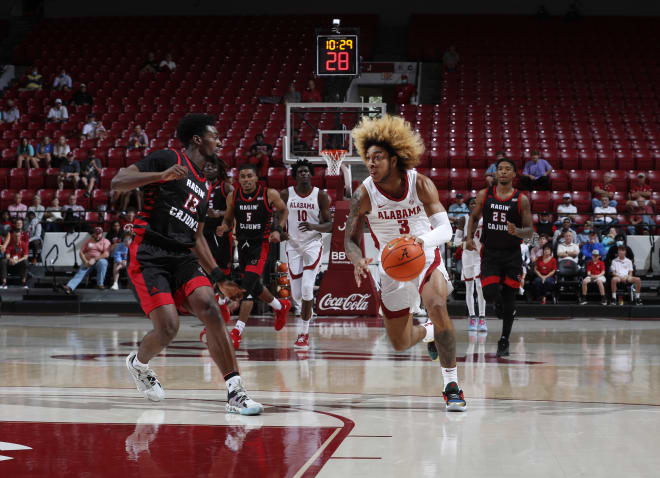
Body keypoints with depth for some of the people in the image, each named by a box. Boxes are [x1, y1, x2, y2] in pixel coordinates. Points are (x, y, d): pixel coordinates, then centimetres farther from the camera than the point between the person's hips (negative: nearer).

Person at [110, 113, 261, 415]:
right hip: (149, 256, -7)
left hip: (183, 256, 7)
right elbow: (117, 182, -12)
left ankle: (235, 392, -19)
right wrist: (162, 175, -25)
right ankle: (138, 363, 20)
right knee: (168, 327, -15)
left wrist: (219, 278, 22)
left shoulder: (204, 185, 22)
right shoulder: (167, 159, -2)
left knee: (210, 310, -16)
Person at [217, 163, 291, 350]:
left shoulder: (269, 194, -10)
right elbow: (228, 219, 12)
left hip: (261, 245, -5)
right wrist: (223, 227, -11)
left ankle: (237, 331, -21)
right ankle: (280, 307, 49)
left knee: (246, 286, -20)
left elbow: (284, 211, 7)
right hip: (243, 244, 5)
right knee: (254, 287, 19)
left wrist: (278, 230, -8)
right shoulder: (233, 197, -2)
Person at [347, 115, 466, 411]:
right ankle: (429, 333, 47)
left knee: (437, 307, -33)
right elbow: (351, 239, -10)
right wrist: (357, 261, -34)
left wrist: (422, 239, -46)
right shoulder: (364, 195, -16)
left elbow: (445, 229, -23)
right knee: (400, 344, 8)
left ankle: (452, 385, -22)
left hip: (427, 260, -2)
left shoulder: (421, 184, -18)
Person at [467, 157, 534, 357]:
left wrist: (517, 232, -23)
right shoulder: (484, 195, 2)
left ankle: (504, 341, 16)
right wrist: (470, 237, 0)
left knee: (509, 301, 2)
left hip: (512, 254, -1)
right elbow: (474, 217, 16)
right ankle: (498, 302, 23)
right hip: (490, 253, 1)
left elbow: (530, 231, -2)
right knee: (490, 293, -15)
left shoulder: (522, 200, -3)